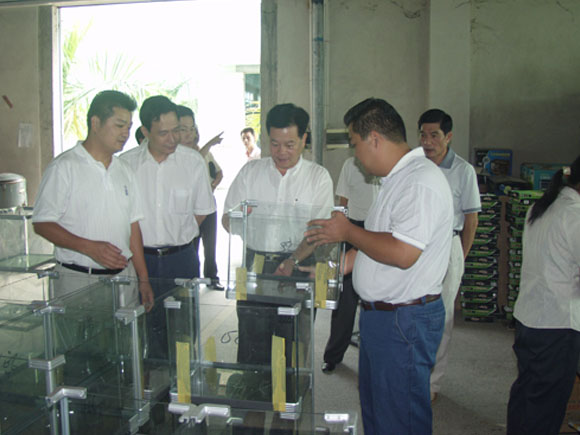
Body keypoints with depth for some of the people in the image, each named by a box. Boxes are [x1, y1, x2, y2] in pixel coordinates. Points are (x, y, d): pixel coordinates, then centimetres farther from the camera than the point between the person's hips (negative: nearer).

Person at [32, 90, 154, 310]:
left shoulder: (124, 170, 13)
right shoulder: (64, 167, -6)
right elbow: (42, 224, -9)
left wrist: (143, 279, 11)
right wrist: (90, 247, -21)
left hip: (124, 276, 5)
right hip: (78, 281, -5)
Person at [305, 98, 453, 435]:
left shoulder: (421, 180, -20)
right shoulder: (399, 178, 13)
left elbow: (402, 253, -30)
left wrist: (348, 232, -16)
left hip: (405, 321, -10)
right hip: (380, 316, 10)